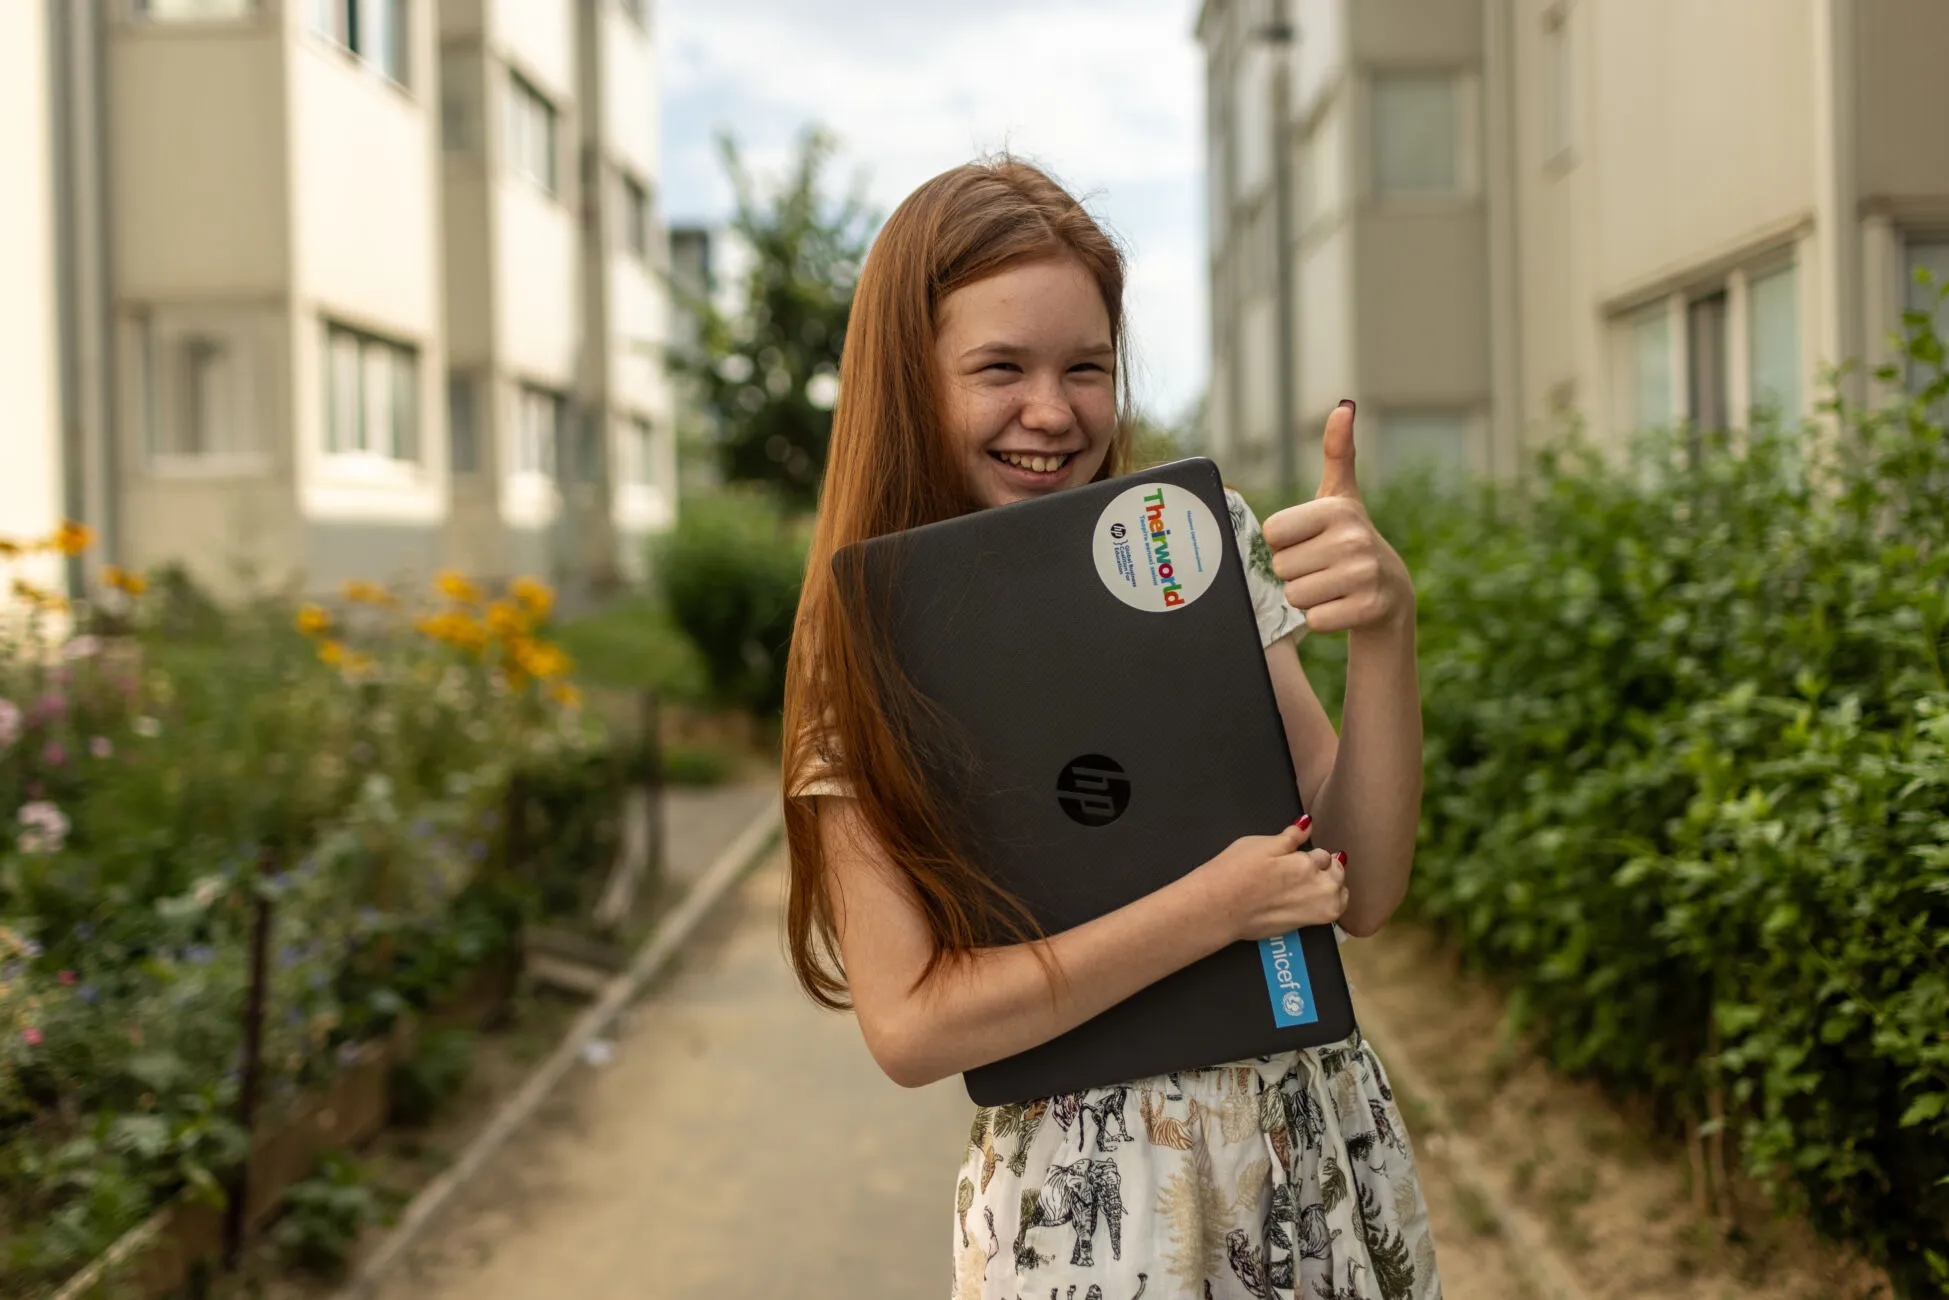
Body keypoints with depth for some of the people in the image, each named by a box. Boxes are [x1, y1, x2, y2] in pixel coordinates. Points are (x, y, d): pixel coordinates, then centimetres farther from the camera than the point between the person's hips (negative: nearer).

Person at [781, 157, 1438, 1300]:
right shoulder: (870, 639, -9)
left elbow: (1365, 893, -6)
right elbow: (908, 1025, -15)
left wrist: (1385, 633, -21)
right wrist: (1211, 908, -22)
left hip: (1319, 1148, 3)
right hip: (1085, 1196, -3)